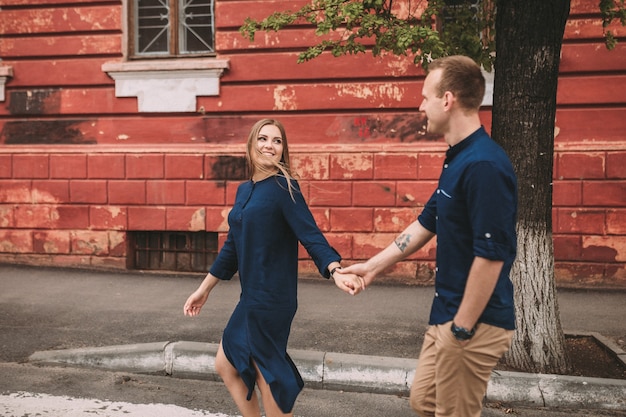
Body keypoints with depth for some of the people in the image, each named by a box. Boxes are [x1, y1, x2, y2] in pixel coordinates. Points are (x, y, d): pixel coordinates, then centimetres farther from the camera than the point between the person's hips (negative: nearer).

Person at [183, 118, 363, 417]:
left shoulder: (283, 188, -12)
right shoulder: (244, 190, 11)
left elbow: (311, 236, -20)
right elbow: (233, 247, 17)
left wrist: (336, 272, -38)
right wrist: (205, 288, 22)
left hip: (270, 299, -8)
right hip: (252, 298, 8)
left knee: (267, 377, 3)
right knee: (225, 364, 17)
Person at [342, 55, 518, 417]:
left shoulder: (485, 165, -23)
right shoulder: (458, 159, 8)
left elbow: (491, 255, -25)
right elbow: (426, 223, 16)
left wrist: (462, 328, -18)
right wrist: (373, 267, 20)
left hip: (473, 323, -9)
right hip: (449, 314, 9)